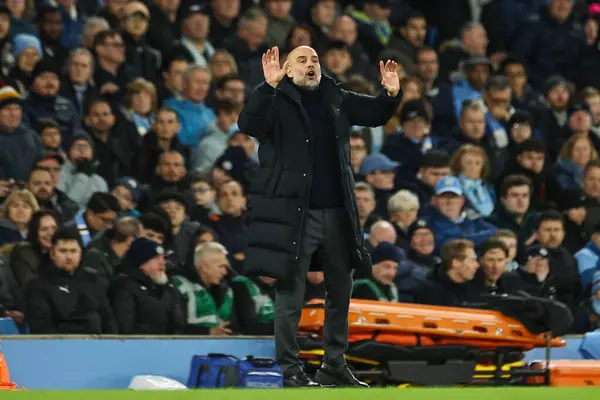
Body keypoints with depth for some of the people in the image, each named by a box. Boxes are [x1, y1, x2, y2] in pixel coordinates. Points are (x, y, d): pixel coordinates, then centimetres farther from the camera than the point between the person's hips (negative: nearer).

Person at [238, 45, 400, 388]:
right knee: (292, 295, -1)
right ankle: (291, 370, 5)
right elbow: (249, 125, -21)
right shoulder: (278, 101, -5)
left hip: (337, 213, 6)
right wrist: (269, 87, -34)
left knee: (341, 292, 13)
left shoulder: (336, 99, 11)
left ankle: (335, 364, 24)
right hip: (295, 214, -6)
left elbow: (376, 114, 19)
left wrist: (392, 94, -3)